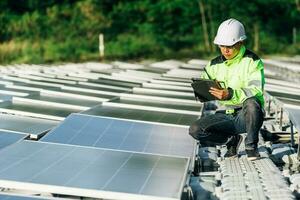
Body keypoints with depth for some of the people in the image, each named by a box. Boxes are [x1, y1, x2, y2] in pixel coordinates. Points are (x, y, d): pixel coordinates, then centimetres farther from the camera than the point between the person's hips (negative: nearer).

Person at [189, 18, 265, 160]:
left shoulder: (252, 61, -6)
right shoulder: (215, 64, 10)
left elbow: (255, 91, -21)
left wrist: (231, 94, -38)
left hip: (246, 115, -4)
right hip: (225, 115, 4)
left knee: (251, 103, -39)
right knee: (195, 130, -20)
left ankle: (251, 145, -15)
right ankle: (232, 140, 5)